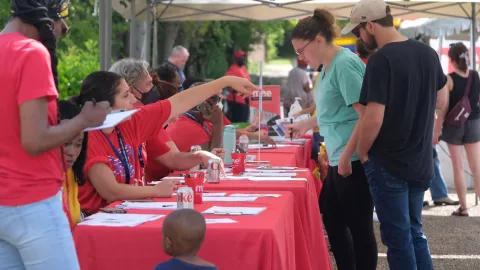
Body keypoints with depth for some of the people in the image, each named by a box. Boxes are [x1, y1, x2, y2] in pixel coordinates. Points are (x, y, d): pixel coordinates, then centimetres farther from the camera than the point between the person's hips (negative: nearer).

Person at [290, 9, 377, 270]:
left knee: (359, 226, -1)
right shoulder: (329, 66, 12)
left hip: (354, 161, -10)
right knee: (332, 219, 16)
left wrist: (346, 156, -21)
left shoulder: (345, 64, -17)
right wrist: (304, 124, 32)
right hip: (339, 159, 10)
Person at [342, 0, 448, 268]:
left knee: (398, 237, 3)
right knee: (415, 232, 18)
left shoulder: (381, 59, -20)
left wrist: (362, 153, -8)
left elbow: (373, 118, -24)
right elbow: (441, 100, 17)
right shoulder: (428, 53, 3)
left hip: (388, 165, -7)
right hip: (421, 163, 7)